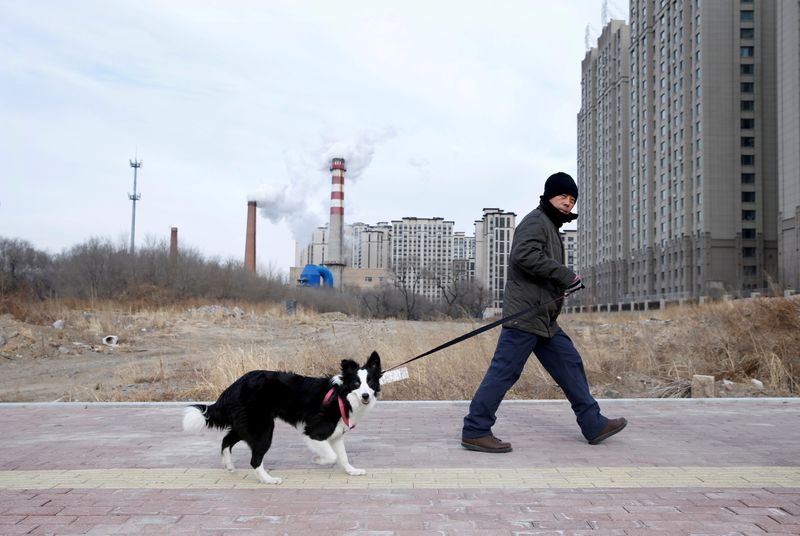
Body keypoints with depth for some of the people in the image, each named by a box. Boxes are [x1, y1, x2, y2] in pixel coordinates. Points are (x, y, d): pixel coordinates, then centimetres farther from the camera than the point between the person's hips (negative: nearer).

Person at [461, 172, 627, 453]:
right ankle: (475, 431, -3)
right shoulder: (536, 221, -8)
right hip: (524, 314, -11)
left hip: (544, 319, 11)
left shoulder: (551, 226, 25)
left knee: (570, 364, 12)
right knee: (504, 372, -9)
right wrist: (566, 275, -23)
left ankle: (594, 425, 21)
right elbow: (524, 256, -26)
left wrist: (565, 283, 9)